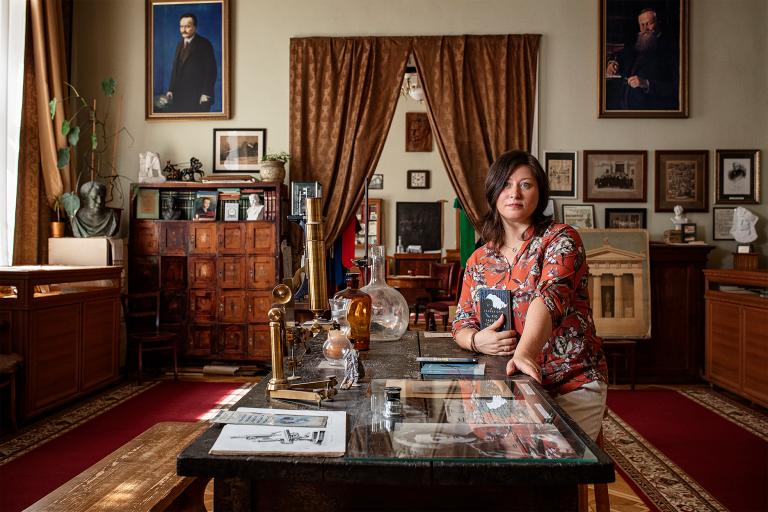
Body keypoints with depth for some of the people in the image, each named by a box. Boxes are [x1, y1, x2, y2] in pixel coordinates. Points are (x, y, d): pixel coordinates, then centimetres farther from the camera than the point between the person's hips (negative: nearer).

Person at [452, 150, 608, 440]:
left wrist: (524, 353, -41)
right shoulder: (479, 260, 8)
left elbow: (550, 296, -24)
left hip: (573, 386, -3)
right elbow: (462, 324, 10)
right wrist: (476, 340, -14)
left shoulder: (560, 239, -6)